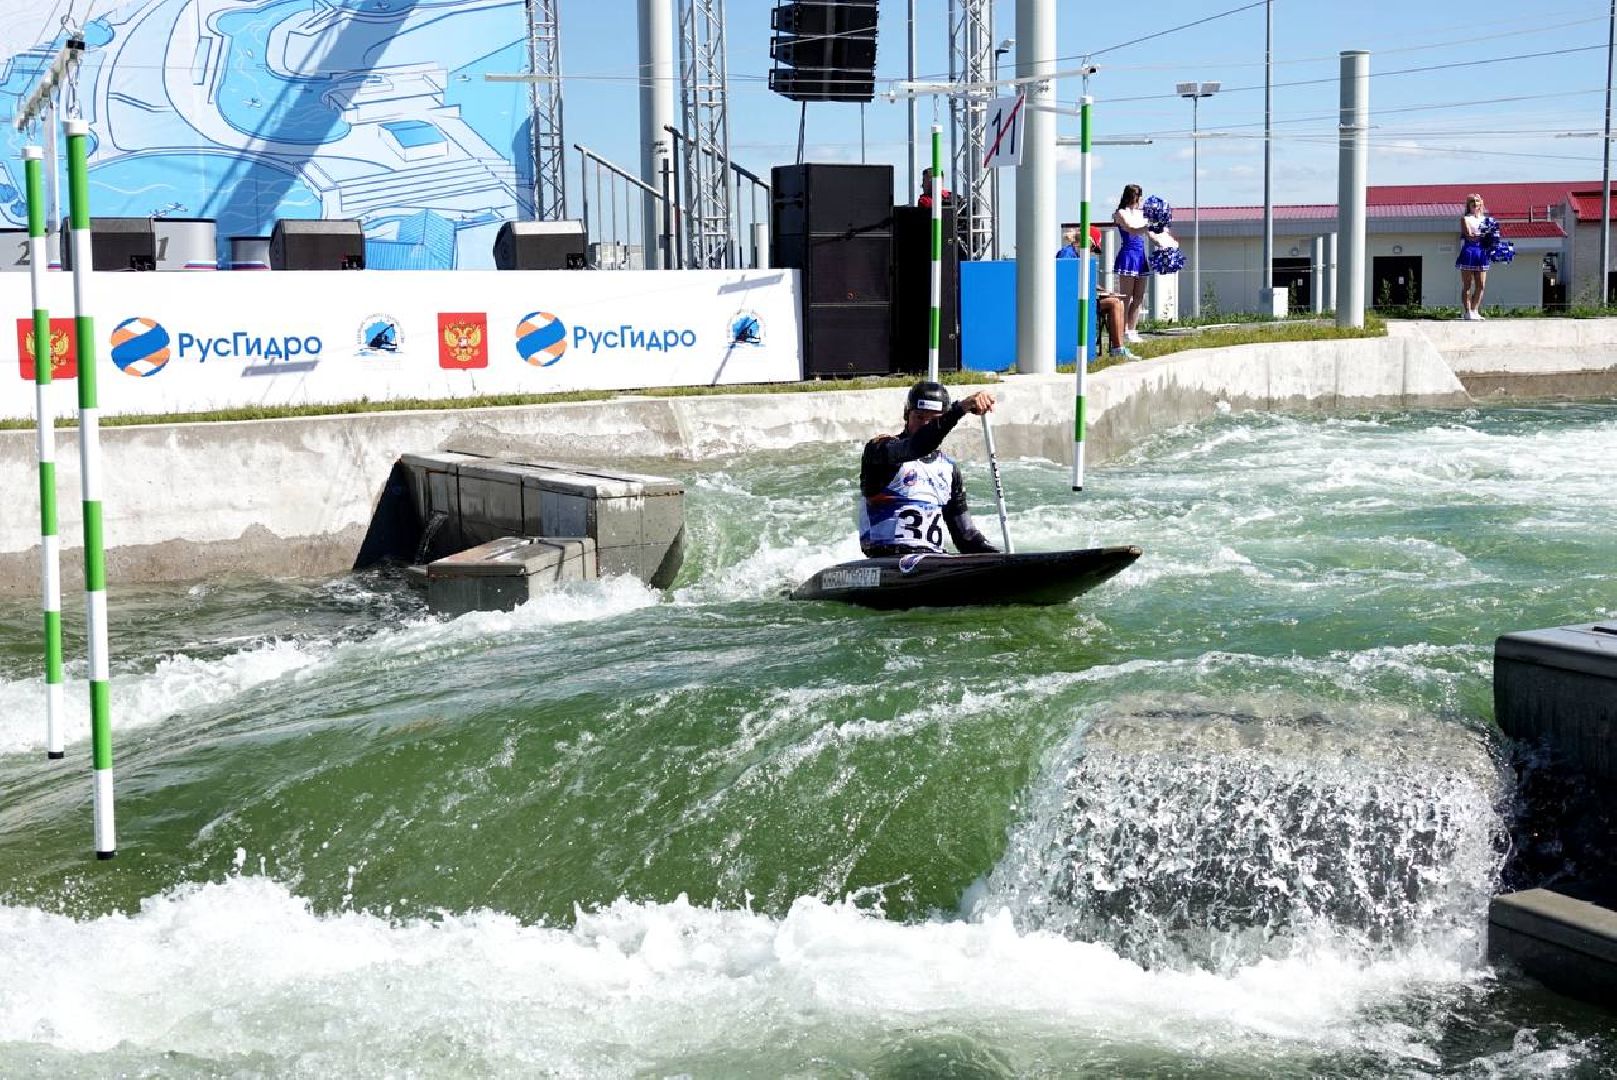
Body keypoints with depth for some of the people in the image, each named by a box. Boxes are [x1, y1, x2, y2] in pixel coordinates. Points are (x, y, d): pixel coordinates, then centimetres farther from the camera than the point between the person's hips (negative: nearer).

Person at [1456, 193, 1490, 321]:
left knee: (1481, 285, 3)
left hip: (1482, 252, 5)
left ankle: (1474, 310, 13)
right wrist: (1483, 236, -20)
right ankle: (1467, 312, -1)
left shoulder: (1484, 219, 18)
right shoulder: (1465, 218, 2)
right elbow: (1469, 235, -11)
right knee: (1467, 285, -3)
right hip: (1469, 251, -5)